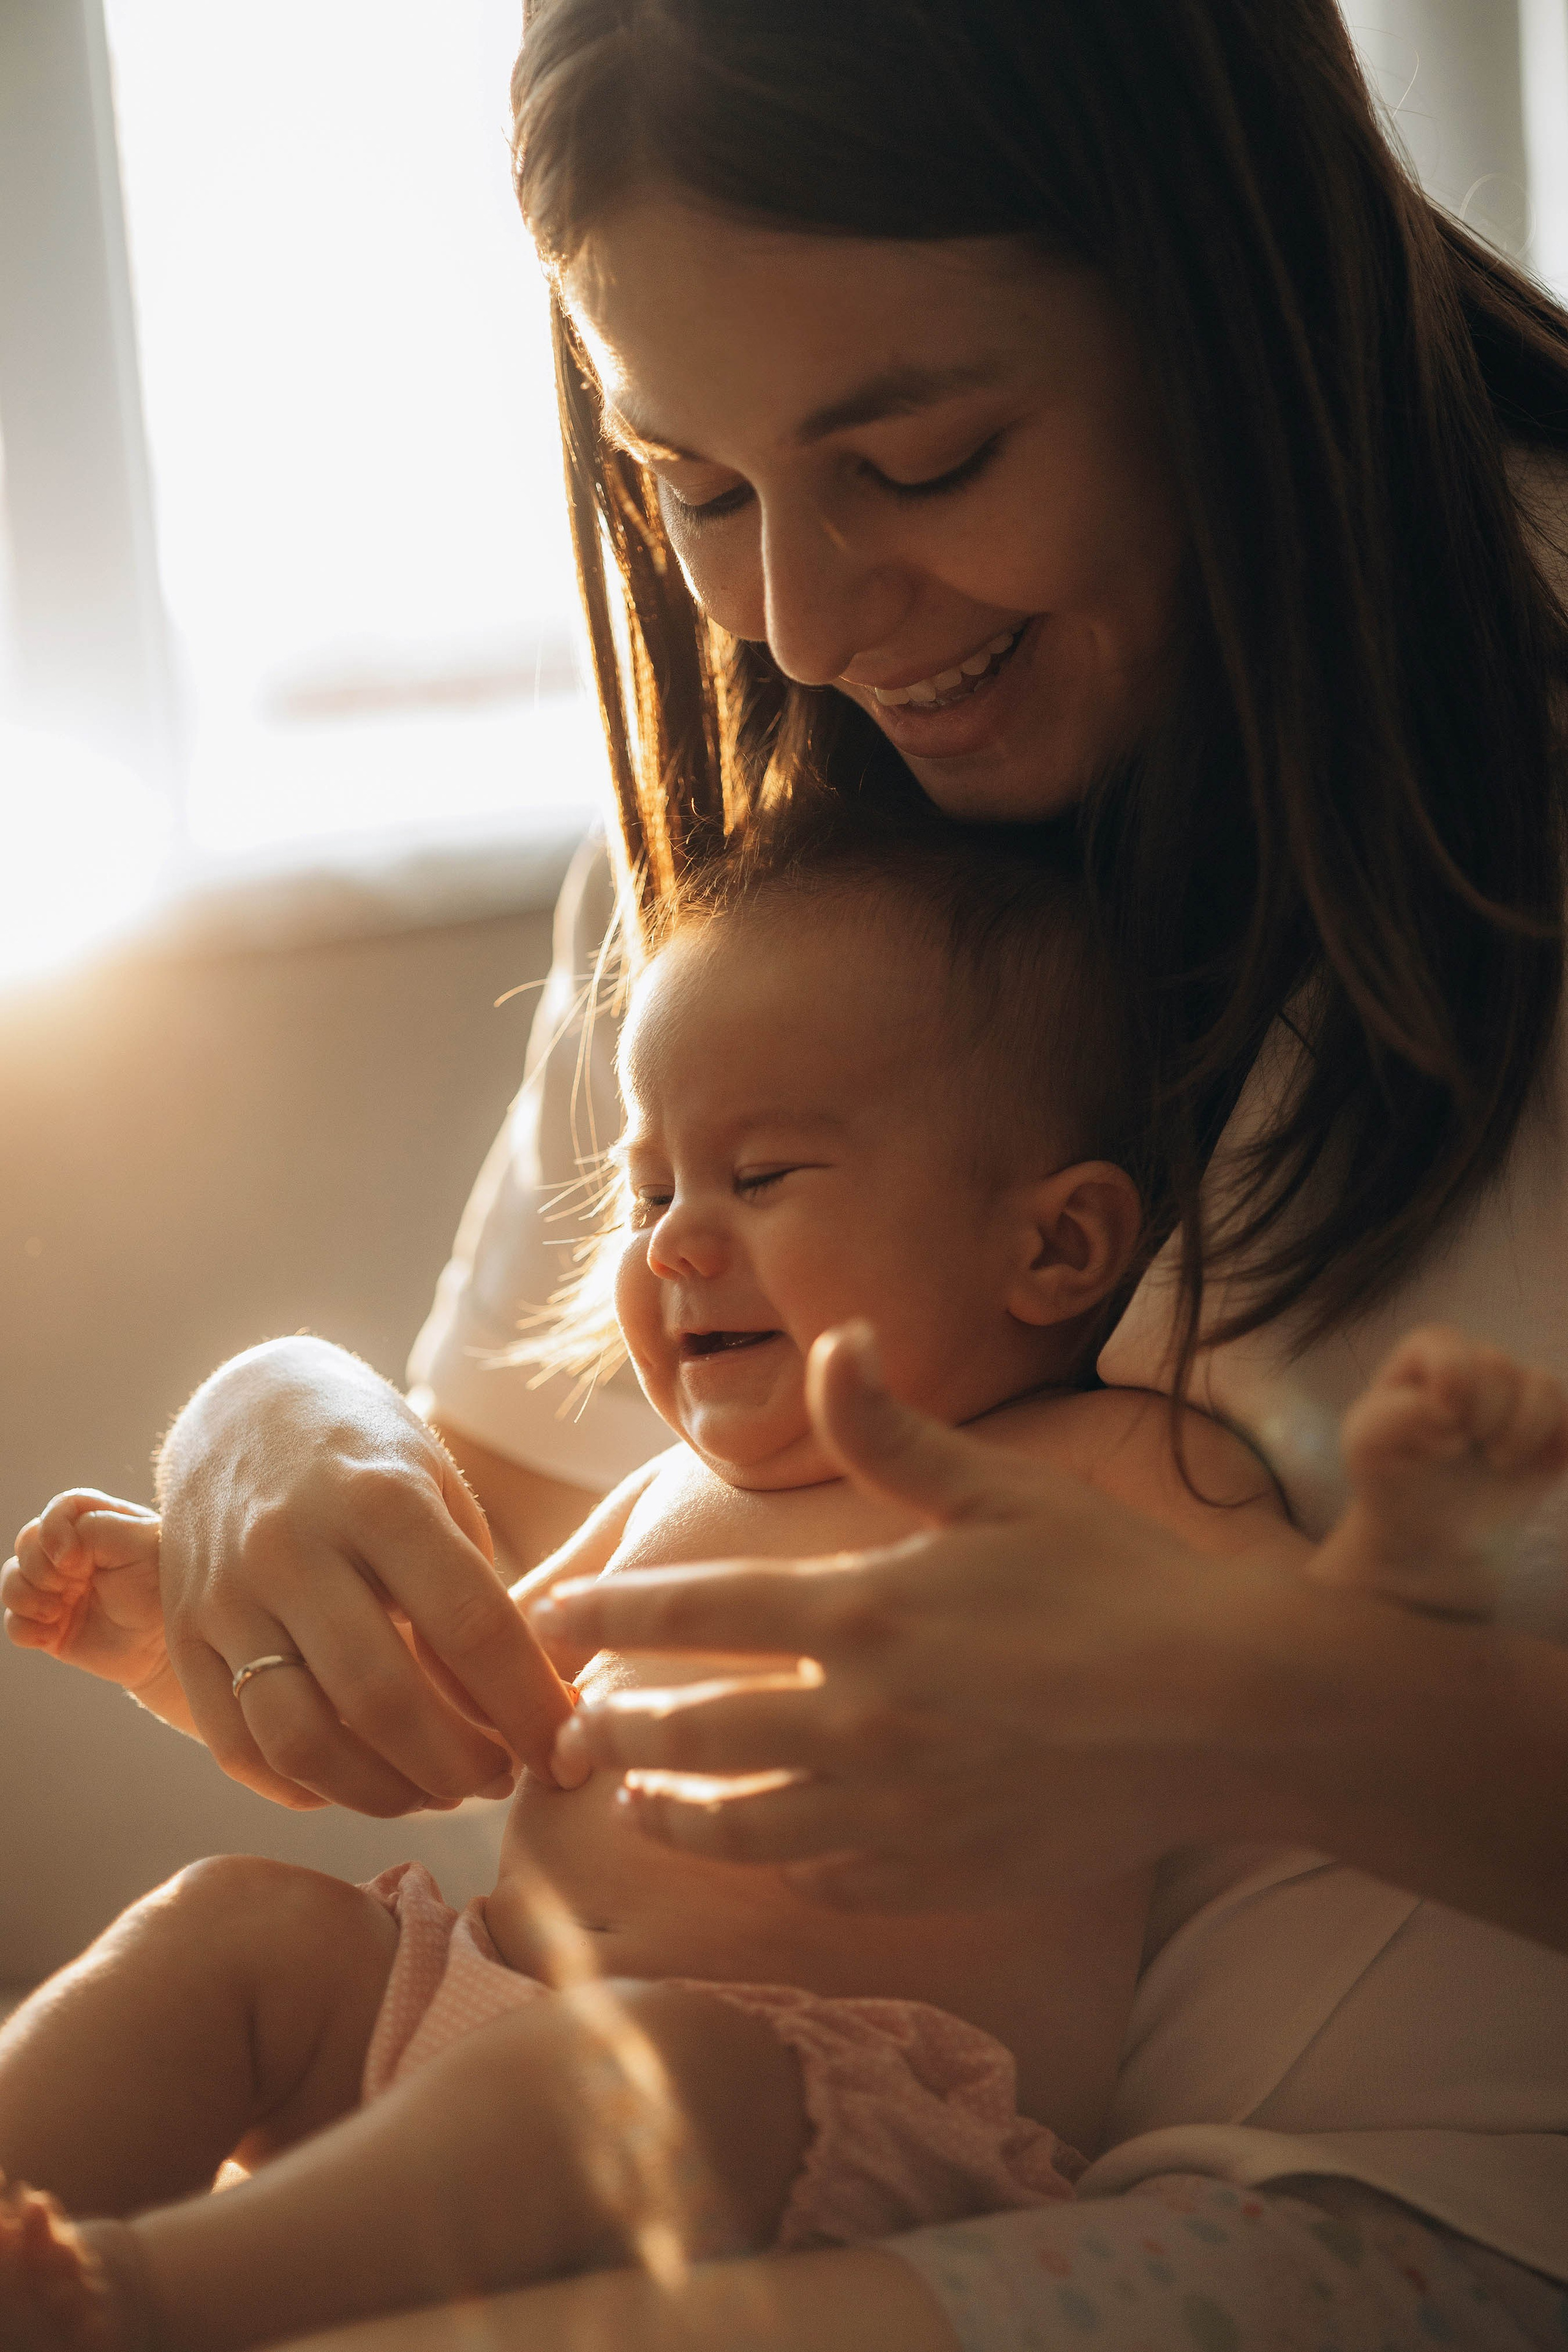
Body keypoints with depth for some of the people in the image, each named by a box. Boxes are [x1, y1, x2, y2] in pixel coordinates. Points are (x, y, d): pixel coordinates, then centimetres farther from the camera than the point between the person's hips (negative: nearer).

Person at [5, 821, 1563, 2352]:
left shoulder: (1113, 1478, 5)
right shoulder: (671, 1505, 26)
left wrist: (1409, 1536, -28)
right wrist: (182, 1611, 28)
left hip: (845, 2125, -8)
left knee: (651, 2065, -37)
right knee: (238, 1919, -7)